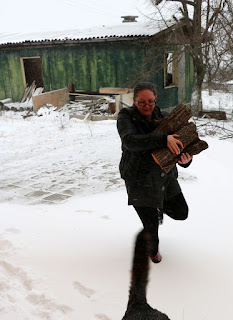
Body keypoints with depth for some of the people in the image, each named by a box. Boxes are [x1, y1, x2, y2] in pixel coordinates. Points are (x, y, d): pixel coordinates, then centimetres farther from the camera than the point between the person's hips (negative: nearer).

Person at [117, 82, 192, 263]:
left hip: (165, 176, 4)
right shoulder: (126, 117, -15)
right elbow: (130, 141, -34)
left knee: (181, 213, 16)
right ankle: (153, 250, 44)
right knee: (151, 225, 8)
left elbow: (177, 147, -9)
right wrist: (163, 139, -46)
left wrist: (185, 160, -33)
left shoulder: (161, 118, -5)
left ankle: (159, 205, 49)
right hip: (140, 180, -4)